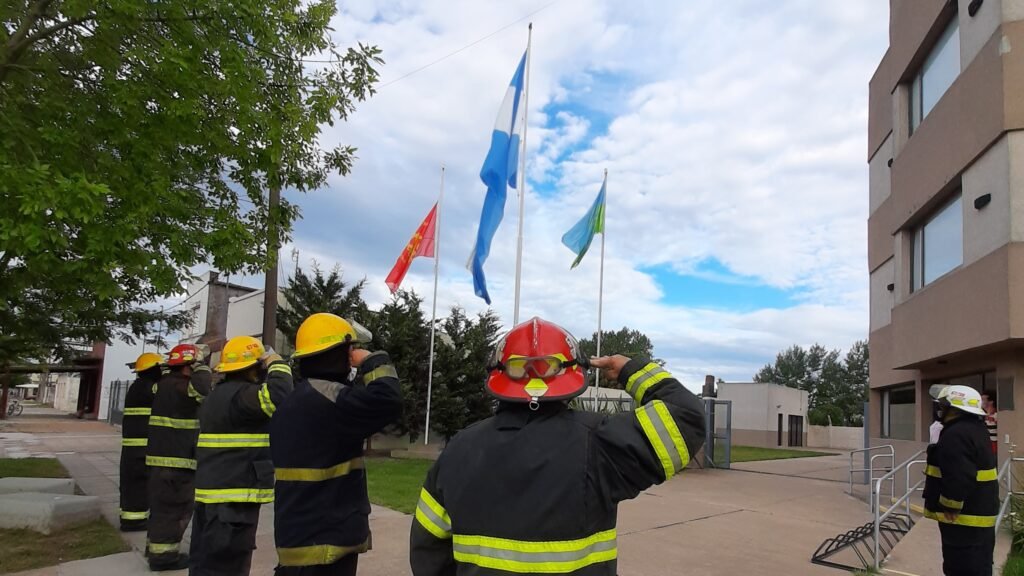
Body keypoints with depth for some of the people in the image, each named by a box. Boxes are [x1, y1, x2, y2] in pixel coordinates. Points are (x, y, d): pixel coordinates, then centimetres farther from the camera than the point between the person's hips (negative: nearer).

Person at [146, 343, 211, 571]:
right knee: (175, 507, -2)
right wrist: (200, 366, -18)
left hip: (162, 455, 10)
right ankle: (163, 554, 2)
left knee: (162, 504, 20)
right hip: (176, 459, -10)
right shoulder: (179, 386, -17)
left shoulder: (166, 383, 13)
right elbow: (205, 389, -35)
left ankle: (155, 546, 31)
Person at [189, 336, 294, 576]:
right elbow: (278, 397, -33)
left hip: (212, 492, 10)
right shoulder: (241, 394, -16)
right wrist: (277, 366, -16)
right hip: (234, 497, -10)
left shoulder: (218, 394, 16)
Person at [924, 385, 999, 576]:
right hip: (978, 512, 11)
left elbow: (959, 479, -29)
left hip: (964, 518, -11)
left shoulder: (956, 435, -24)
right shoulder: (975, 429, 12)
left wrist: (950, 507, -21)